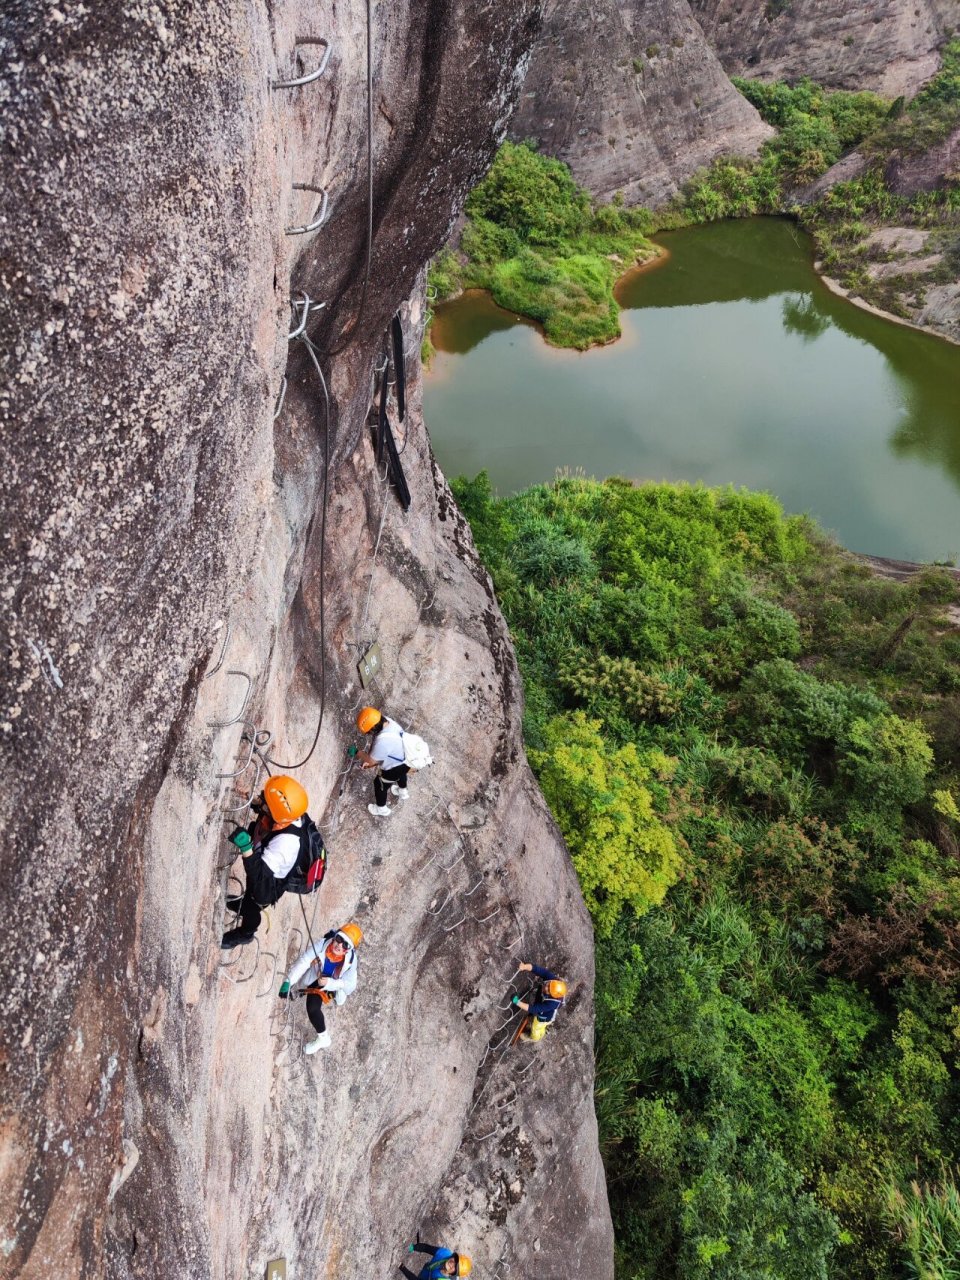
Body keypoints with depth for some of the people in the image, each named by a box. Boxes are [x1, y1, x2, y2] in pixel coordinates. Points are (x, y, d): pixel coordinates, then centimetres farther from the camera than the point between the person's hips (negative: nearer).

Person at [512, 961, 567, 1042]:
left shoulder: (552, 1003, -46)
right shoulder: (551, 978, -36)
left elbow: (535, 1009, -39)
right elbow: (539, 970, -38)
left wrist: (518, 1002, -40)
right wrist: (524, 967, -53)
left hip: (544, 1017, -5)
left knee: (536, 1028, 27)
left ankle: (533, 1037, 60)